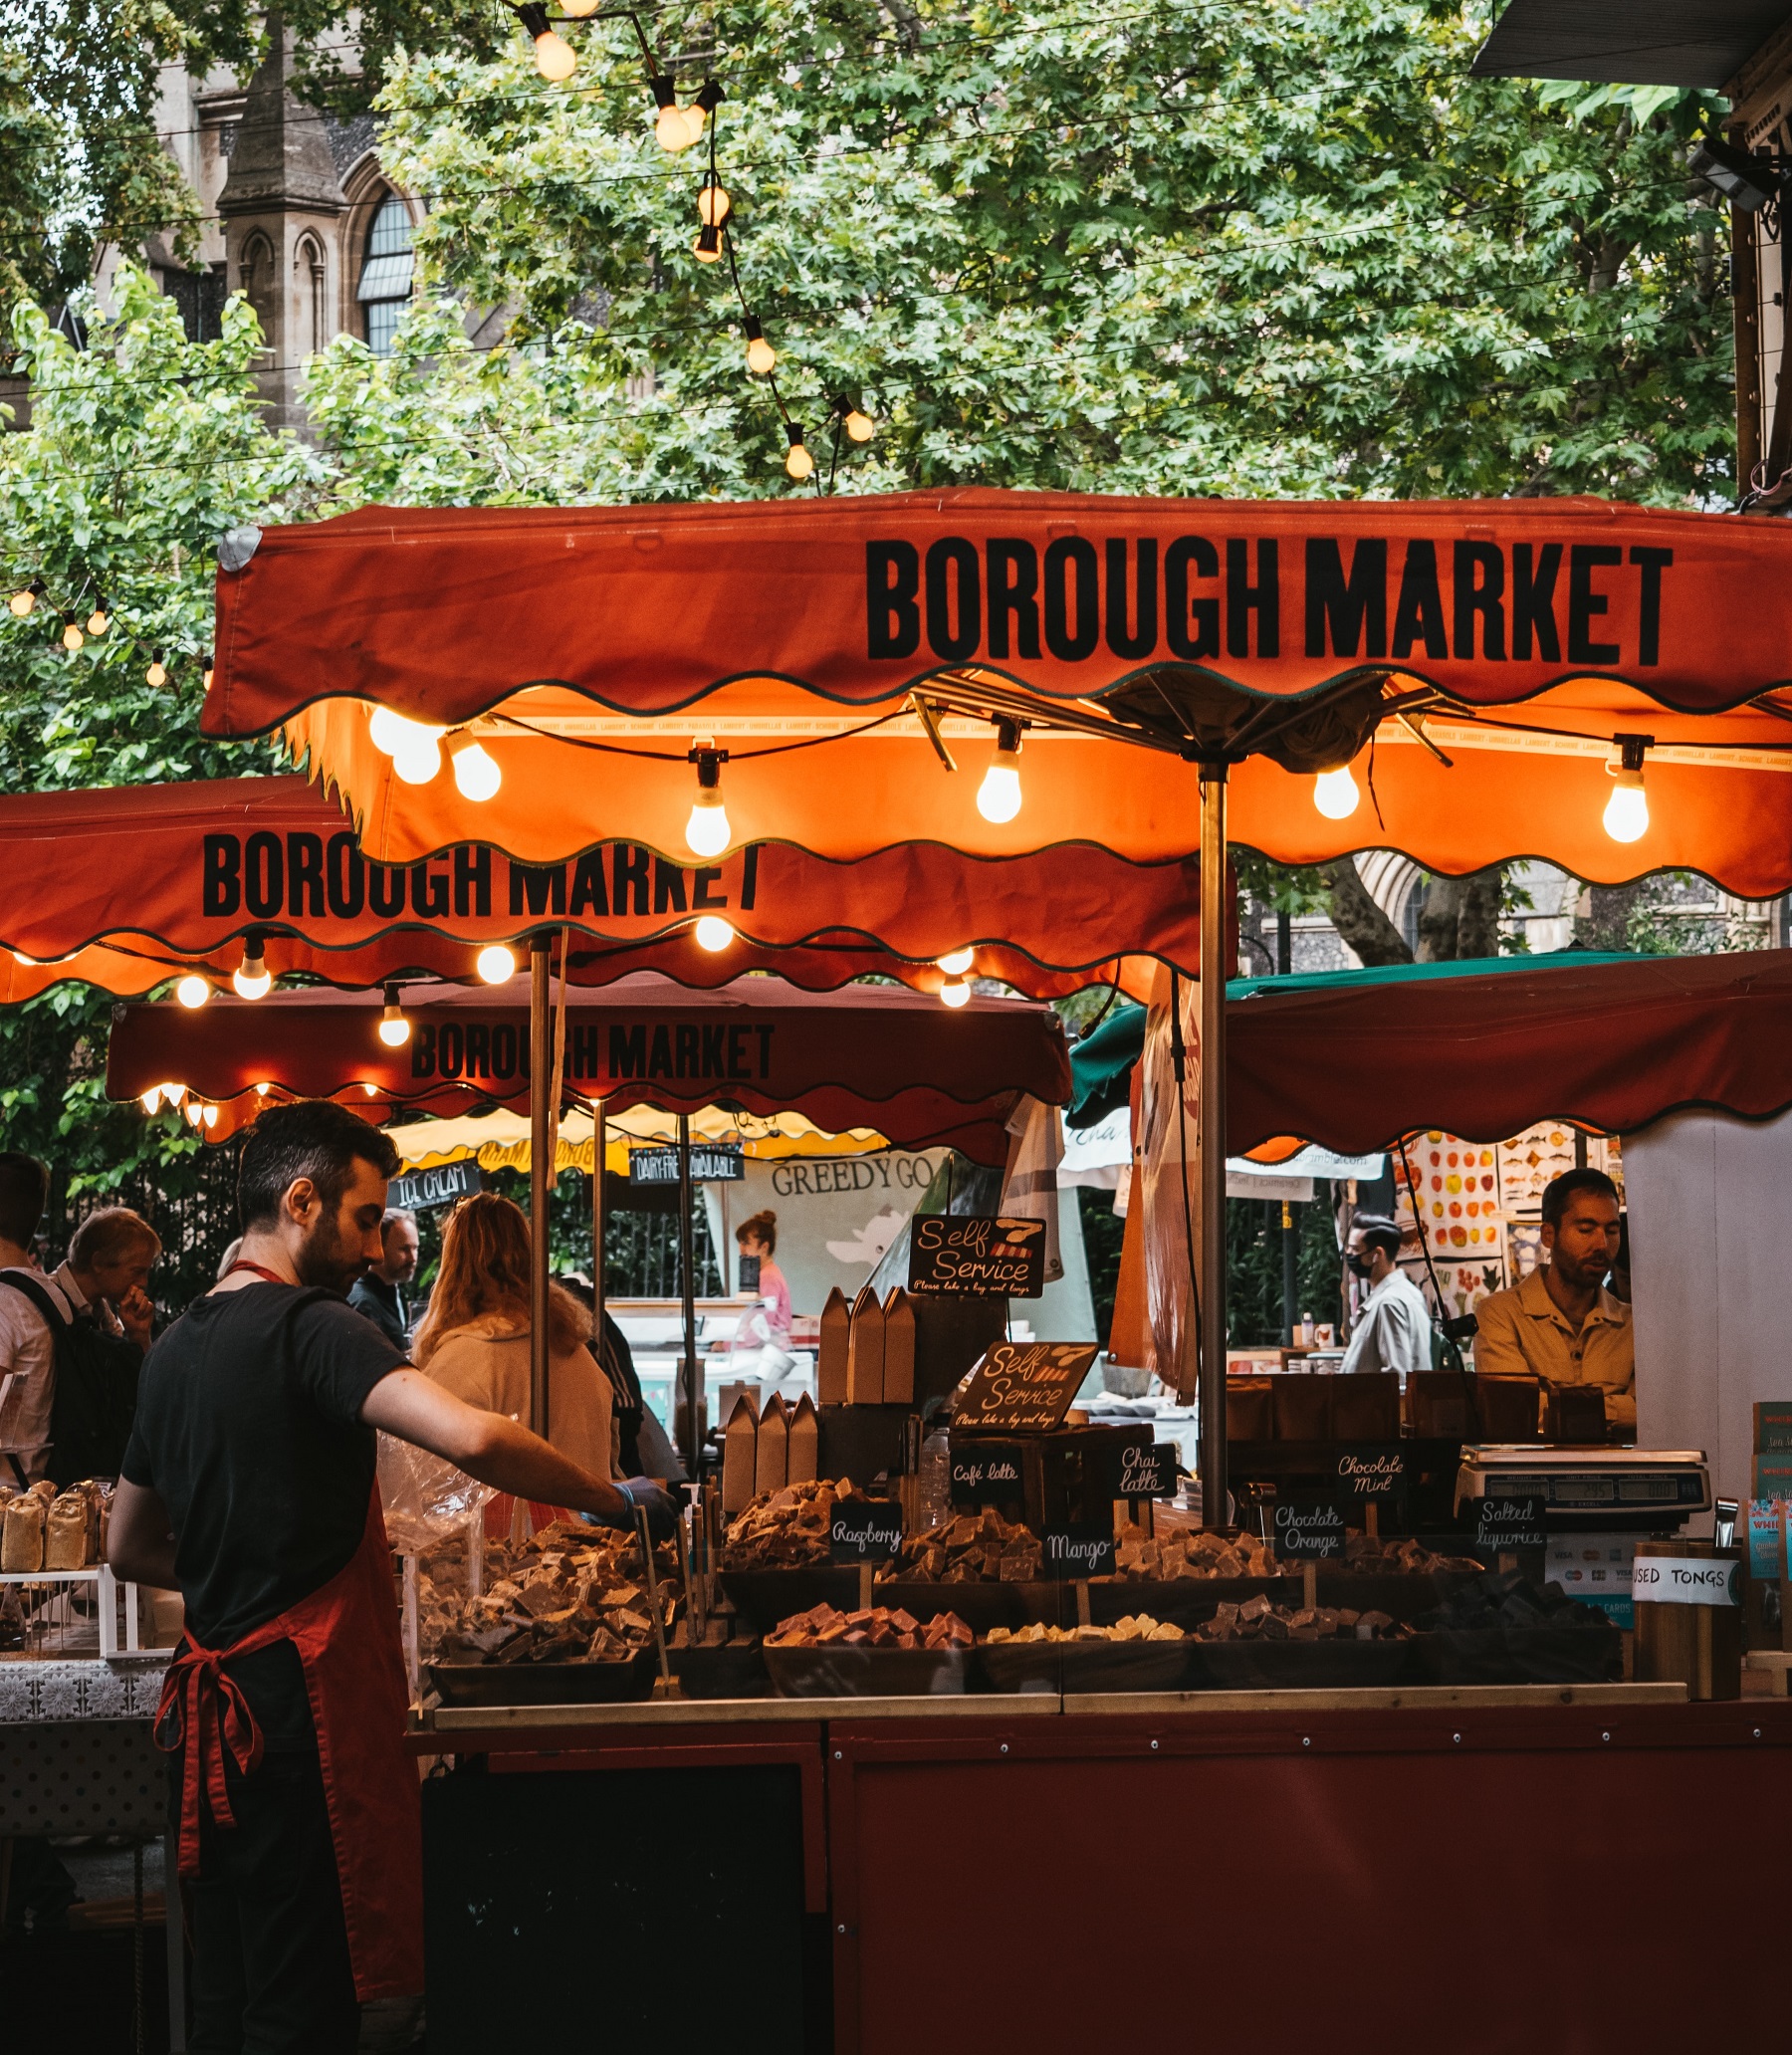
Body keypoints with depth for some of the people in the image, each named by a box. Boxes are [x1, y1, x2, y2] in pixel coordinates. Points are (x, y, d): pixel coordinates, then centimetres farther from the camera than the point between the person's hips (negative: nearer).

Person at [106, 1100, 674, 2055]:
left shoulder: (174, 1348, 15)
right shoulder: (309, 1326, -13)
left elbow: (129, 1547, 26)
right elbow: (471, 1437, -29)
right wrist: (613, 1501, -16)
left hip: (208, 1711, 9)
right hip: (298, 1708, -9)